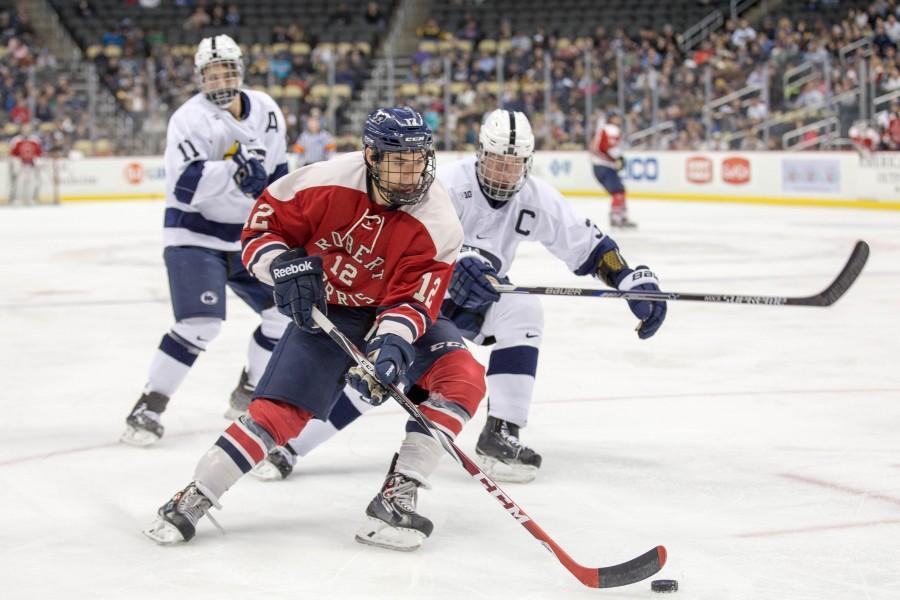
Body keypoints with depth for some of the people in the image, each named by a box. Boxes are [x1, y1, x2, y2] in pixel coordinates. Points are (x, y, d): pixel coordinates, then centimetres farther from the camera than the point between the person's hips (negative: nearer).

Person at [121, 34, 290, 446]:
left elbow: (276, 171, 15)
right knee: (201, 324, -21)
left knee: (285, 311, 5)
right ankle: (149, 406, -10)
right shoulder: (191, 118, -18)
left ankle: (248, 395, 24)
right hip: (194, 234, -7)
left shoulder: (266, 111, 1)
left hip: (245, 236, 7)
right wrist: (234, 171, -38)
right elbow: (184, 185, -29)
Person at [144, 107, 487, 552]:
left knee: (462, 377, -23)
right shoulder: (326, 182, -21)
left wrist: (390, 346, -42)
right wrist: (284, 266, -26)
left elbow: (413, 301, -24)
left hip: (394, 314, 1)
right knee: (278, 411, -14)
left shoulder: (437, 222, -21)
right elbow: (263, 224, -7)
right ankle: (191, 501, 0)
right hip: (324, 310, -1)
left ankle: (396, 499, -20)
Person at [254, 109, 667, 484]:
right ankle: (287, 443, -8)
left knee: (522, 313, -26)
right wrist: (459, 262, -57)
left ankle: (500, 436, -23)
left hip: (479, 299, 4)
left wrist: (636, 281, -12)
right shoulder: (451, 183, -24)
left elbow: (587, 246, -2)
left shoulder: (536, 198, -9)